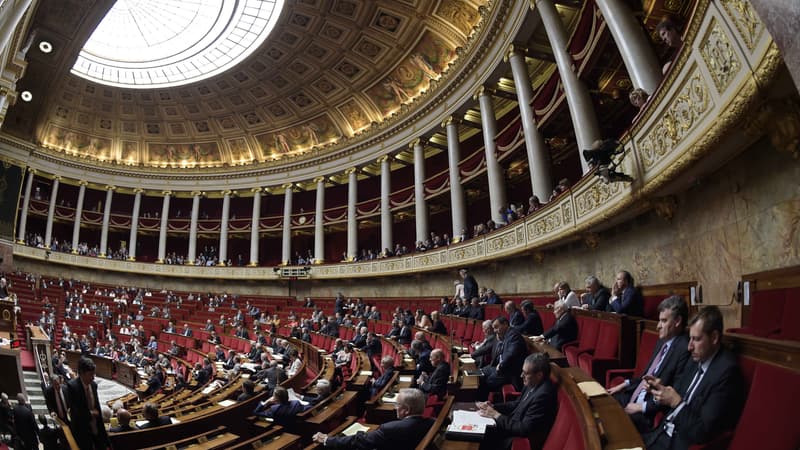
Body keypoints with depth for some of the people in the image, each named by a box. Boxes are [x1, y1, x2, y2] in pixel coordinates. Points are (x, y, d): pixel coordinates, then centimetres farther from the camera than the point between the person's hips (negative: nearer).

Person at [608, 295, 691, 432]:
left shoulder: (685, 349, -19)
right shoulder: (662, 341, 10)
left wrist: (642, 406, -17)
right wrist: (625, 384, 10)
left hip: (651, 412, -8)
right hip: (634, 396, 9)